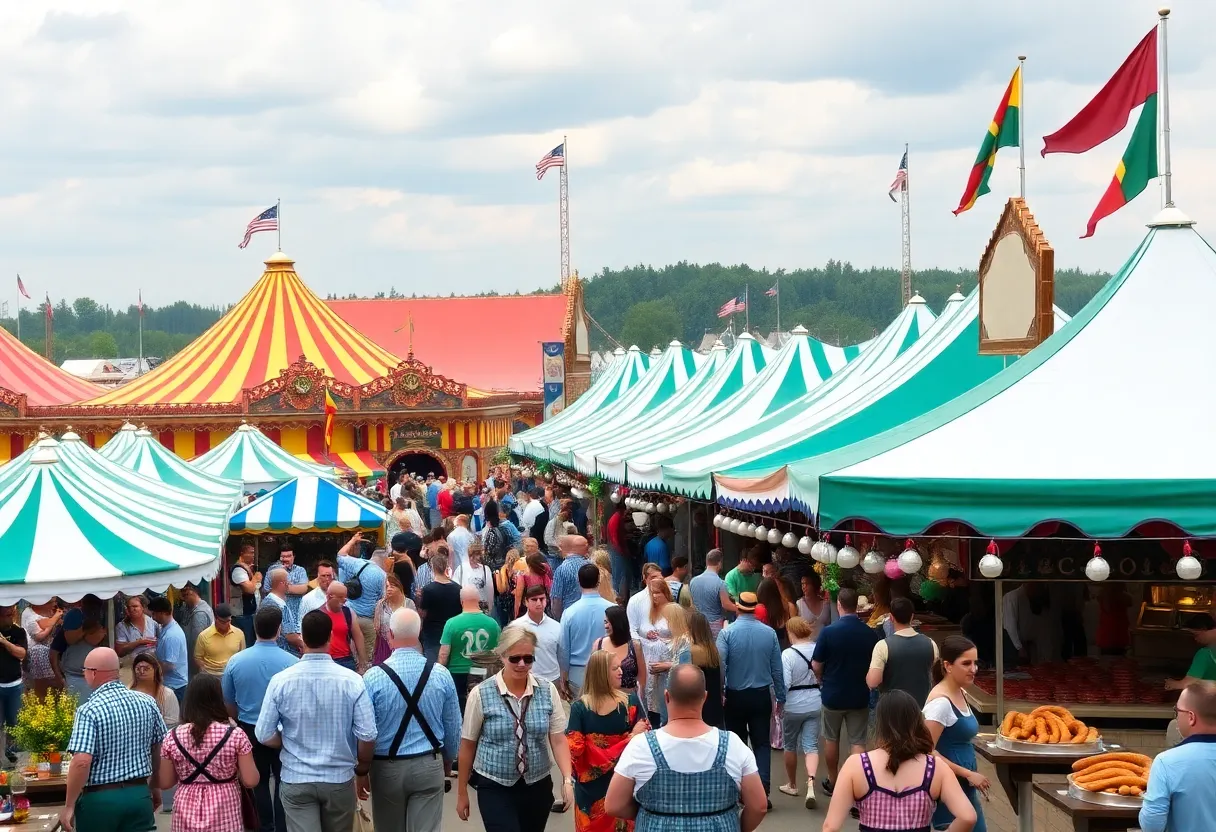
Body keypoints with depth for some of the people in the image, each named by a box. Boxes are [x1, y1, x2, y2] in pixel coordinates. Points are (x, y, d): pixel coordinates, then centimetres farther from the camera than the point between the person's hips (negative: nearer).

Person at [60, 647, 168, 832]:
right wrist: (155, 787, 25)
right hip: (140, 795, 4)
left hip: (100, 798, -4)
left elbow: (81, 762, -21)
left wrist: (69, 806, -13)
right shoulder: (147, 702, 2)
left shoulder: (89, 711, -14)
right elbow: (160, 750, 11)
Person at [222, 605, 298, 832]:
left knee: (259, 781, 19)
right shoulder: (291, 662, -20)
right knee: (283, 781, 14)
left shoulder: (236, 661, -11)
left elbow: (228, 704, 1)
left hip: (250, 730, 2)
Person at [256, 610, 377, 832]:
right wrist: (363, 764, 8)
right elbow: (367, 735, -12)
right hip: (339, 778, 1)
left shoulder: (281, 681, -11)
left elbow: (264, 735, -8)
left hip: (296, 779, -1)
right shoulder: (352, 681, -13)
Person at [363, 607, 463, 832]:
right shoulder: (441, 674, -7)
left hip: (387, 767, -1)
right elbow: (453, 726, 4)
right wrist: (448, 759, 22)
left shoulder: (373, 677, -15)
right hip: (429, 765, 1)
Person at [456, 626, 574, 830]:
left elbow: (558, 740, -3)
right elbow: (468, 745, 0)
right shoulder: (481, 694, -8)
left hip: (538, 786, 3)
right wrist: (462, 792, 4)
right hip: (495, 789, -3)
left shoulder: (548, 692, -1)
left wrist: (567, 780, -18)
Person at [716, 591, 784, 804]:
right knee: (762, 744, 5)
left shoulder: (727, 633, -12)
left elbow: (719, 666, -17)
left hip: (735, 697, -1)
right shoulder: (769, 633, -6)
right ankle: (762, 790, -7)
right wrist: (780, 697, 10)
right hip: (761, 696, 1)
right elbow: (777, 668, 0)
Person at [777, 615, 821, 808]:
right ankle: (811, 784, -16)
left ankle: (792, 785, 31)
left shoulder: (788, 654, -18)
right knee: (811, 745, 5)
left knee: (790, 745, 17)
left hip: (793, 705, -3)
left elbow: (784, 683, -20)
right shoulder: (818, 650, -7)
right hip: (814, 704, 3)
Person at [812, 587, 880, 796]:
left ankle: (832, 782, 31)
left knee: (831, 739, 18)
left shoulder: (829, 631, -16)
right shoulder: (870, 634, -10)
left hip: (832, 694, -1)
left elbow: (816, 666, -9)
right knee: (857, 742, 4)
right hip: (860, 696, 1)